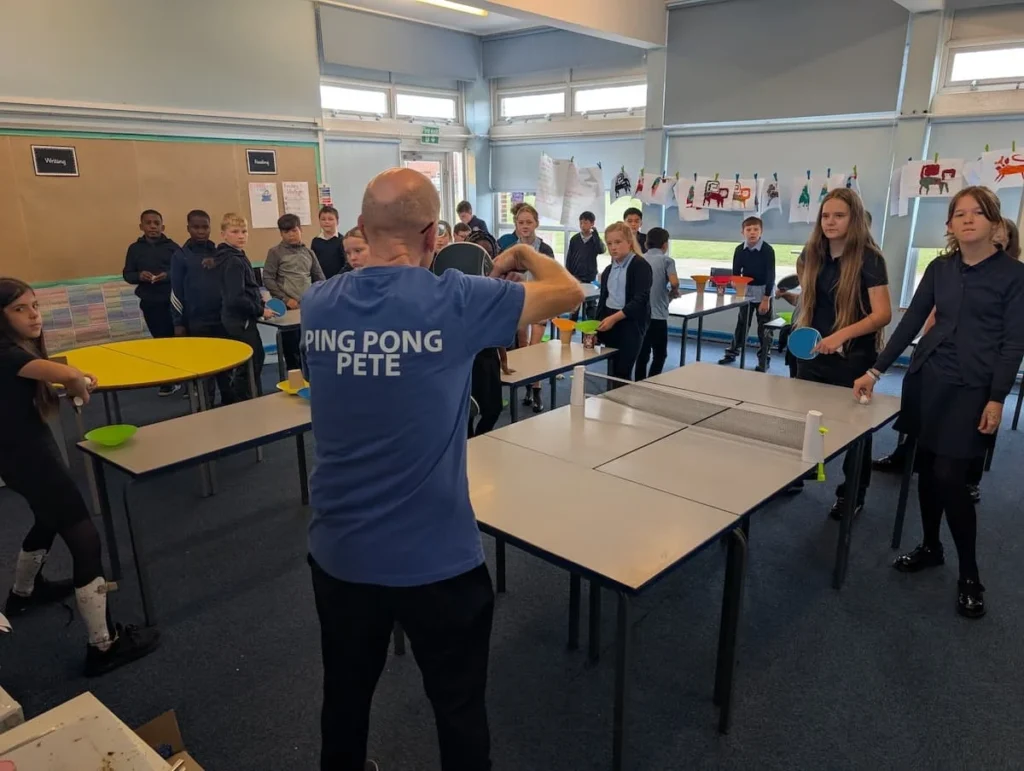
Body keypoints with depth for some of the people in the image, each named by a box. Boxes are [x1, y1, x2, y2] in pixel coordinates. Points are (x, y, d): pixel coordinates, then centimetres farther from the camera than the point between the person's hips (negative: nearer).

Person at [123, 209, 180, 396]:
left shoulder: (172, 246, 0)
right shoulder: (135, 248, 6)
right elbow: (127, 274, 8)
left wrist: (169, 275, -19)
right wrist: (139, 276, -12)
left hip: (173, 301, -2)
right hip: (150, 303, 2)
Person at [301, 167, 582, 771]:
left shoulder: (318, 305, -6)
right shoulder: (453, 302, -18)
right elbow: (569, 292, -5)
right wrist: (524, 255, 15)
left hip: (339, 553, 5)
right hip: (436, 558, -4)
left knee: (346, 696, 27)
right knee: (460, 710, 18)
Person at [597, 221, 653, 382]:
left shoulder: (641, 266, -7)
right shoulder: (608, 270, 16)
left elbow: (641, 300, -16)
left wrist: (614, 318, -21)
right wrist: (596, 326, 9)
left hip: (631, 325, -7)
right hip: (609, 325, 7)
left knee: (622, 373, -8)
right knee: (612, 371, 7)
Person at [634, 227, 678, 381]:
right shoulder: (666, 260, -4)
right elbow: (674, 282, -19)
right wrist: (673, 292, 3)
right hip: (657, 314, -5)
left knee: (642, 353, 12)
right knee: (660, 354, 6)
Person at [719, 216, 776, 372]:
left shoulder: (768, 250, -17)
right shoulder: (740, 250, -6)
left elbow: (771, 276, -18)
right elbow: (736, 272, 2)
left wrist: (766, 298, -20)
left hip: (764, 292, -4)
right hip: (746, 291, 4)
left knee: (764, 327, 2)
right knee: (742, 324, 14)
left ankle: (764, 360, 11)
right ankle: (732, 352, 26)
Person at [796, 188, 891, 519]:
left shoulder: (869, 259, -13)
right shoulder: (813, 255, 3)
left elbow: (883, 314, -20)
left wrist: (842, 335, -32)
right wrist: (802, 330, 7)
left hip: (853, 357, -5)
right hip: (813, 353, 5)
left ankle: (852, 495, 24)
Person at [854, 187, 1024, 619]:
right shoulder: (939, 268, 8)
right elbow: (911, 322, 8)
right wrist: (876, 370, 1)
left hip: (972, 388, -4)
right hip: (926, 378, 5)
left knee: (949, 476, -8)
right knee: (926, 466, 10)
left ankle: (970, 575, 8)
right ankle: (930, 547, 30)